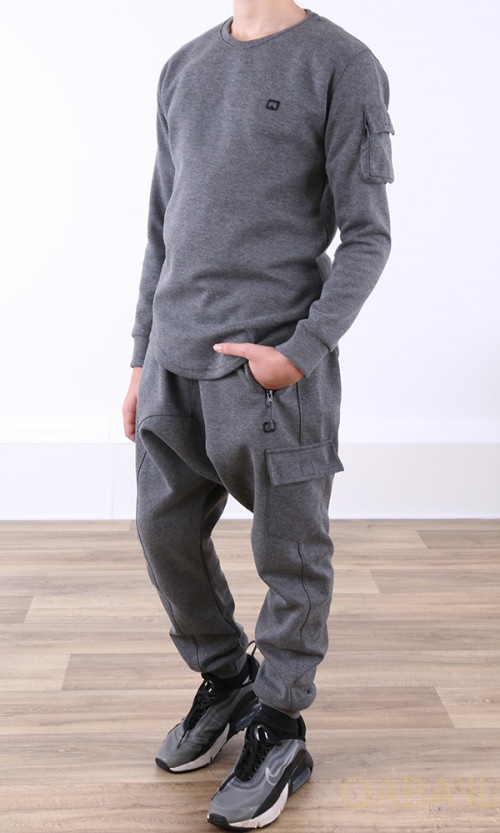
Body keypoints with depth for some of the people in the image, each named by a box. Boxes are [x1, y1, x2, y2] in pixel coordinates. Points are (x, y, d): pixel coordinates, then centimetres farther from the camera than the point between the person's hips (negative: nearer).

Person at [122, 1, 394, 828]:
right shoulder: (184, 70, 16)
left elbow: (367, 235, -5)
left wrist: (302, 354, -16)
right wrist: (143, 359, 15)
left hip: (274, 365, -5)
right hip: (176, 358, 6)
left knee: (288, 550, 3)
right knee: (167, 533, 10)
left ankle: (279, 731, 19)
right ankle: (225, 680, 32)